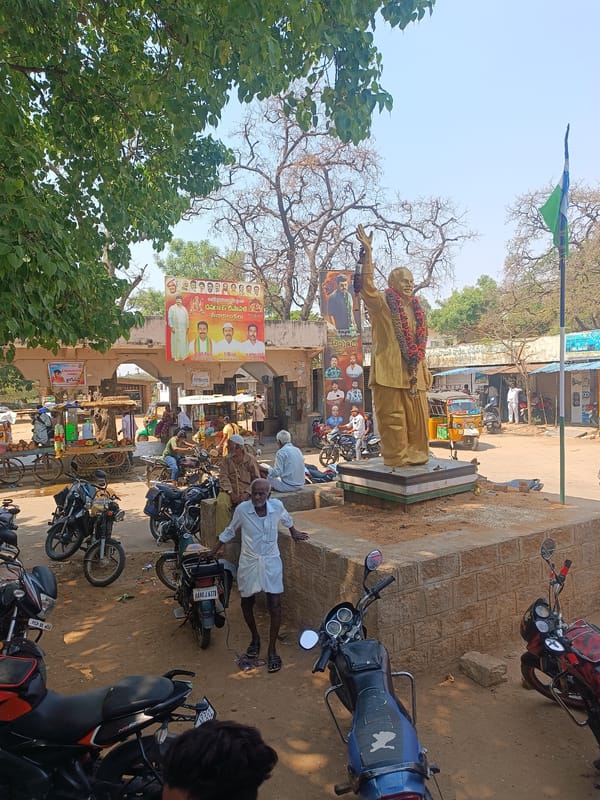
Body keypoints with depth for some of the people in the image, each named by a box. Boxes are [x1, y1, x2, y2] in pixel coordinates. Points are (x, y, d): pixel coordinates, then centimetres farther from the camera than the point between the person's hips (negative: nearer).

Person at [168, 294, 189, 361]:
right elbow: (170, 318, -6)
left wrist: (187, 327, 7)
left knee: (183, 342, 5)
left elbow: (187, 318, 13)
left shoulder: (184, 309, 12)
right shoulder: (172, 308, -1)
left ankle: (182, 356, 13)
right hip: (175, 328, -4)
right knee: (175, 342, -1)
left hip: (183, 329, 4)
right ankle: (175, 356, 5)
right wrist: (171, 327, -13)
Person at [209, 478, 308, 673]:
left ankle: (272, 650, 11)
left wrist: (294, 532, 28)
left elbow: (286, 519, 12)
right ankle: (255, 638, 41)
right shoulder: (242, 509, -16)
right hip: (249, 562, 1)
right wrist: (212, 552, 6)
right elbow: (229, 531, 1)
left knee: (275, 605, -4)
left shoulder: (277, 506, -13)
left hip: (271, 562, 0)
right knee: (247, 603, 15)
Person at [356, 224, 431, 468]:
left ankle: (416, 454, 23)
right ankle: (396, 458, 6)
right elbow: (367, 285, -19)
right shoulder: (382, 303, -1)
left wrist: (424, 369, 18)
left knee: (417, 416, 10)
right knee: (392, 416, -3)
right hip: (389, 370, -7)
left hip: (413, 372, 7)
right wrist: (367, 252, -24)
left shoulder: (416, 308, 18)